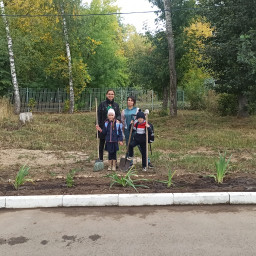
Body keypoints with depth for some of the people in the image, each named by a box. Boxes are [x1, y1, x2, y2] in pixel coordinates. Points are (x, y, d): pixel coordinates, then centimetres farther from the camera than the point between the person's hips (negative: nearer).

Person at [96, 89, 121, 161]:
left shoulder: (116, 105, 11)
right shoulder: (102, 104, 1)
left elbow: (119, 114, 9)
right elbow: (99, 115, -2)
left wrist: (118, 120, -13)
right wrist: (98, 125, -11)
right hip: (103, 127, -2)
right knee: (102, 143, 8)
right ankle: (100, 159, 17)